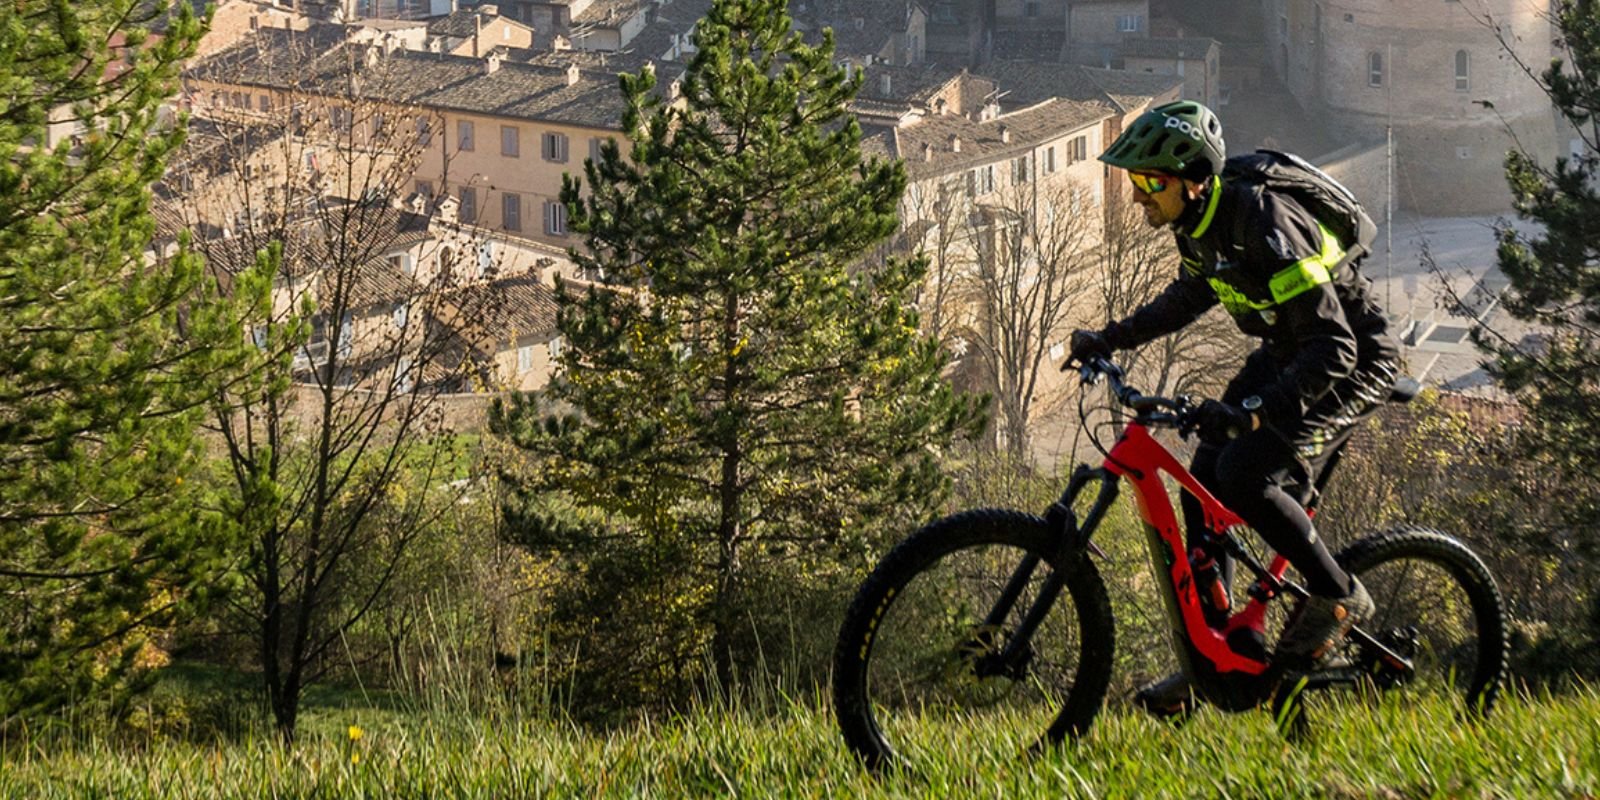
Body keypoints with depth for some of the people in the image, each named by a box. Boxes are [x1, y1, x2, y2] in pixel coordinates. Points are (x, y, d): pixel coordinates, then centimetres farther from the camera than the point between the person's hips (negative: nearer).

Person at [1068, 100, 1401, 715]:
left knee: (1246, 473, -24)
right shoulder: (1199, 223, -5)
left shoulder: (1264, 228, -33)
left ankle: (1338, 597, -4)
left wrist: (1252, 411, -45)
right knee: (1205, 478, 0)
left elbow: (1334, 349, -36)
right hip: (1285, 355, 9)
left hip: (1351, 363, -9)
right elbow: (1191, 295, 20)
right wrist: (1109, 340, 12)